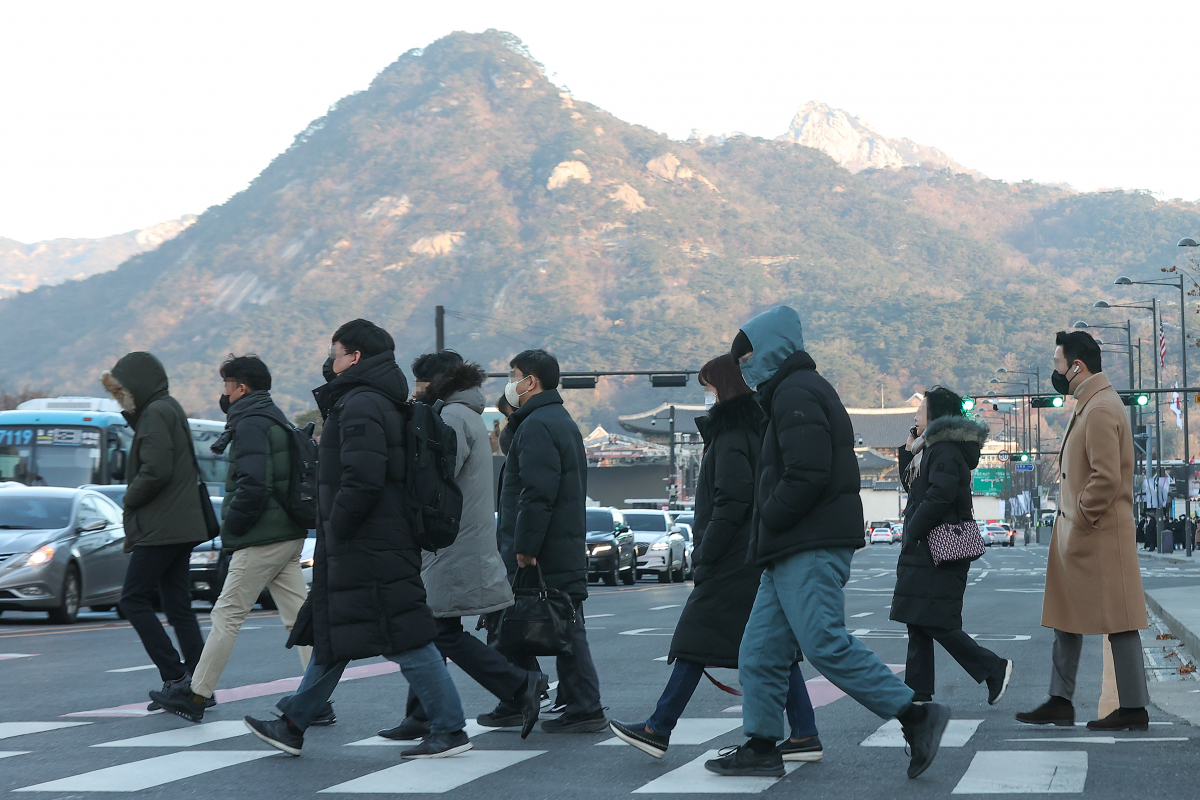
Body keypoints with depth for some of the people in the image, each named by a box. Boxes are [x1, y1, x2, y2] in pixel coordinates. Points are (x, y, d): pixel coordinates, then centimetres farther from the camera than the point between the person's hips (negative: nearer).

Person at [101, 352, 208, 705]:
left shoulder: (156, 413, -14)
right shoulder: (169, 409, 16)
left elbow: (156, 470, -22)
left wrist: (130, 500, -7)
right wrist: (125, 405, 21)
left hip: (159, 527, -10)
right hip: (180, 527, 10)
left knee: (134, 600, -4)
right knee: (177, 605, 8)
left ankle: (175, 676, -10)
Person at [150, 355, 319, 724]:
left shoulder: (250, 424, -12)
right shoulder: (277, 419, 19)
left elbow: (253, 484, -23)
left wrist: (231, 526, -12)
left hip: (261, 541, -9)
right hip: (290, 537, 9)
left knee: (227, 615, 0)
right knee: (298, 617, 5)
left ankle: (196, 696, 8)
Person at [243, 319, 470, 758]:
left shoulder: (359, 406, -17)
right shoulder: (382, 403, 16)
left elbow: (362, 481, -27)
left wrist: (336, 530, -15)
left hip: (369, 552, -11)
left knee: (404, 639, -6)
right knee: (330, 635, 15)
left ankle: (450, 730, -2)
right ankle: (292, 725, 23)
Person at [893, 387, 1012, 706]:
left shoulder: (946, 450, -14)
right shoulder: (929, 448, 18)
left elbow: (939, 497, -23)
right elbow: (912, 486, 24)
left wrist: (914, 533, -17)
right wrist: (908, 451, 14)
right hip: (922, 551, 10)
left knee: (935, 623, -11)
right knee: (918, 623, 9)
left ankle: (994, 669, -3)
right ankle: (918, 692, 11)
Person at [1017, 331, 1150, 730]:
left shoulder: (1102, 409, -18)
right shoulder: (1089, 405, 15)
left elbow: (1107, 478, -25)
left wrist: (1081, 519, -16)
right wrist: (1069, 522, 16)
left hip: (1098, 537, -11)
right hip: (1075, 534, 11)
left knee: (1117, 621, -4)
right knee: (1066, 617, 13)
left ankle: (1134, 709, 2)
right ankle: (1060, 702, 18)